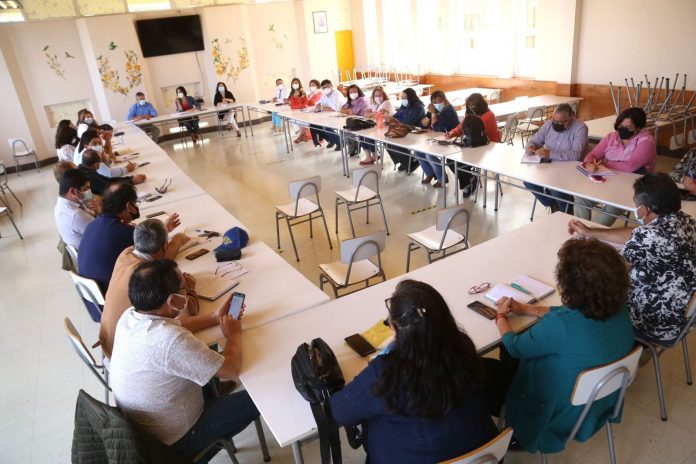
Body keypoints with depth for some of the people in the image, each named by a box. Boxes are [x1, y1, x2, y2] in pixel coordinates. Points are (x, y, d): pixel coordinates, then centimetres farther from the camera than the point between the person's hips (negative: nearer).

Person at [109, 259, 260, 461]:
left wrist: (216, 317, 6)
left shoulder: (129, 316, -13)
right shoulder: (171, 340, -38)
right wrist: (234, 334, -8)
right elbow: (231, 369, -26)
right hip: (173, 442, -8)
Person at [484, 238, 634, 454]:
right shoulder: (619, 310, -15)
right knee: (510, 352, 20)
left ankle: (514, 430, 22)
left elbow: (514, 347, -17)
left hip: (561, 414, -7)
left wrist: (501, 317, 2)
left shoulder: (560, 326, -37)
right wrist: (525, 308, 10)